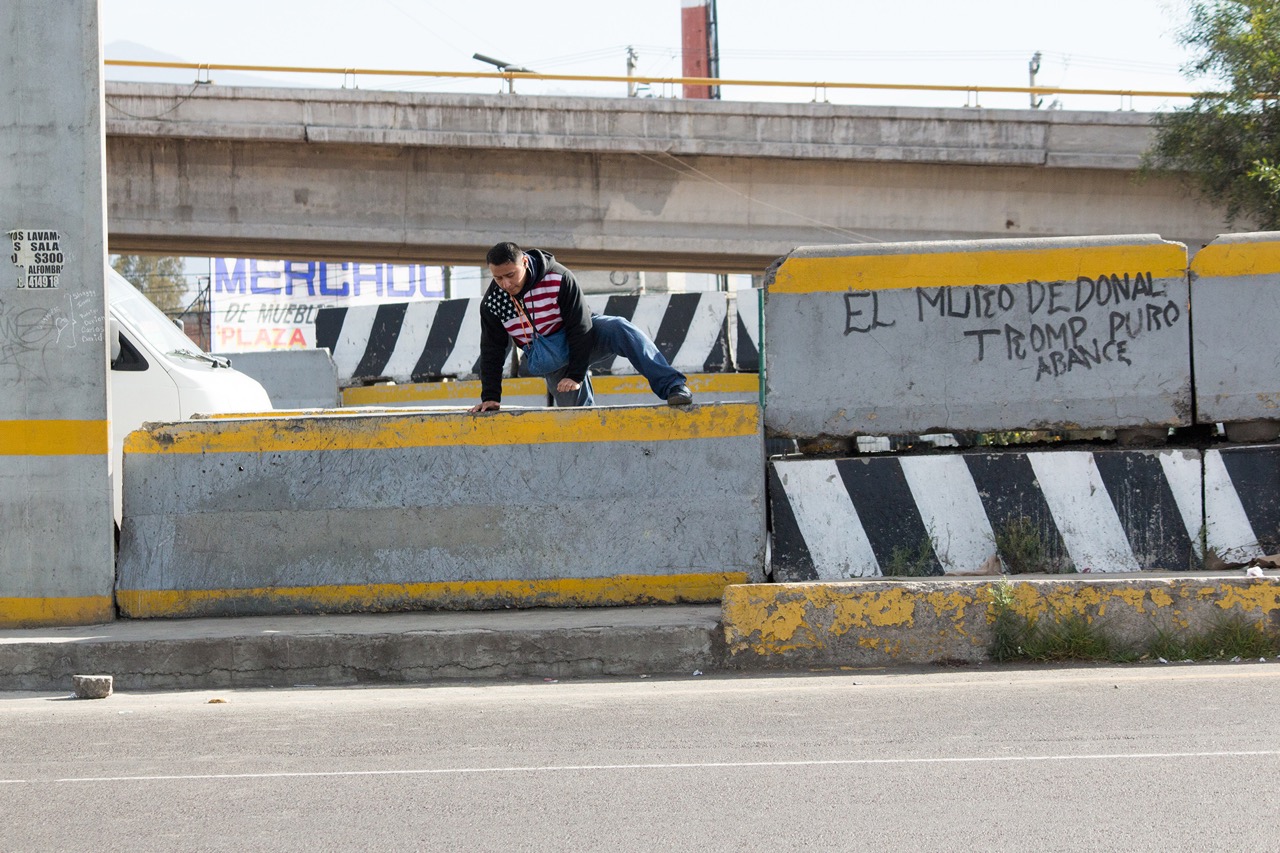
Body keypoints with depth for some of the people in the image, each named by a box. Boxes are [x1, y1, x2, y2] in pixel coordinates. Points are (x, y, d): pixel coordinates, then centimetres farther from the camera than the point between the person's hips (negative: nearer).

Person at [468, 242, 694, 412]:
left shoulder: (559, 279, -26)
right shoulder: (492, 303, -16)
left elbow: (580, 328, -23)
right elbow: (492, 352, -7)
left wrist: (576, 375, -25)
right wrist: (490, 397, -11)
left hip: (582, 342, -3)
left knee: (620, 329, -33)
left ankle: (671, 385, -41)